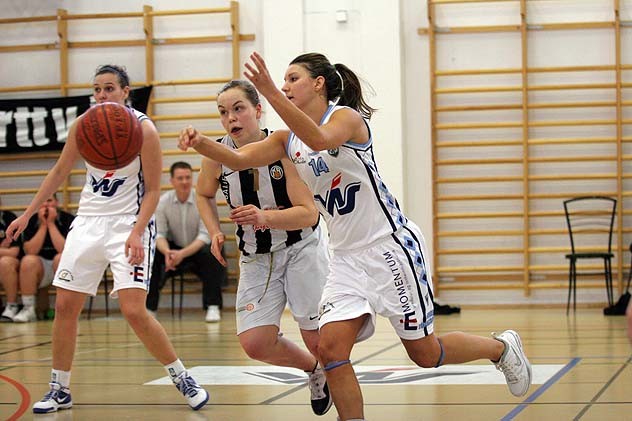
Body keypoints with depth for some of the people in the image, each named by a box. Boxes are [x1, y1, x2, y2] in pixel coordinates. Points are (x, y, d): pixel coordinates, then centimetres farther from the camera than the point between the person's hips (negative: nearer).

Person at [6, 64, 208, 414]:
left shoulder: (143, 129, -13)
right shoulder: (83, 125, 1)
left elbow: (153, 189, -10)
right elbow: (59, 172, 14)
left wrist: (137, 233, -22)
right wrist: (26, 215, 13)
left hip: (129, 224, -5)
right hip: (89, 221, 5)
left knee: (134, 311, -16)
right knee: (65, 306, 3)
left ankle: (182, 379, 2)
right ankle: (59, 390, 16)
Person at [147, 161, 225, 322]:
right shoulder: (163, 202, -10)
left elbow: (205, 235, -21)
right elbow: (159, 234, -9)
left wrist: (183, 253, -36)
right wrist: (167, 252, -33)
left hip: (197, 248, -2)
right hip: (174, 248, 2)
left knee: (210, 254, -35)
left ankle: (213, 307, -25)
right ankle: (149, 307, -16)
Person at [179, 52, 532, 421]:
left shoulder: (346, 117, -13)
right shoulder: (289, 139, 8)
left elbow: (320, 140, -36)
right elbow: (239, 159, -4)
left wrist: (271, 94, -43)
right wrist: (201, 143, -23)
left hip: (391, 245, -6)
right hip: (348, 256, 6)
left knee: (424, 354, 3)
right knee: (332, 349, -12)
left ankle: (502, 347, 29)